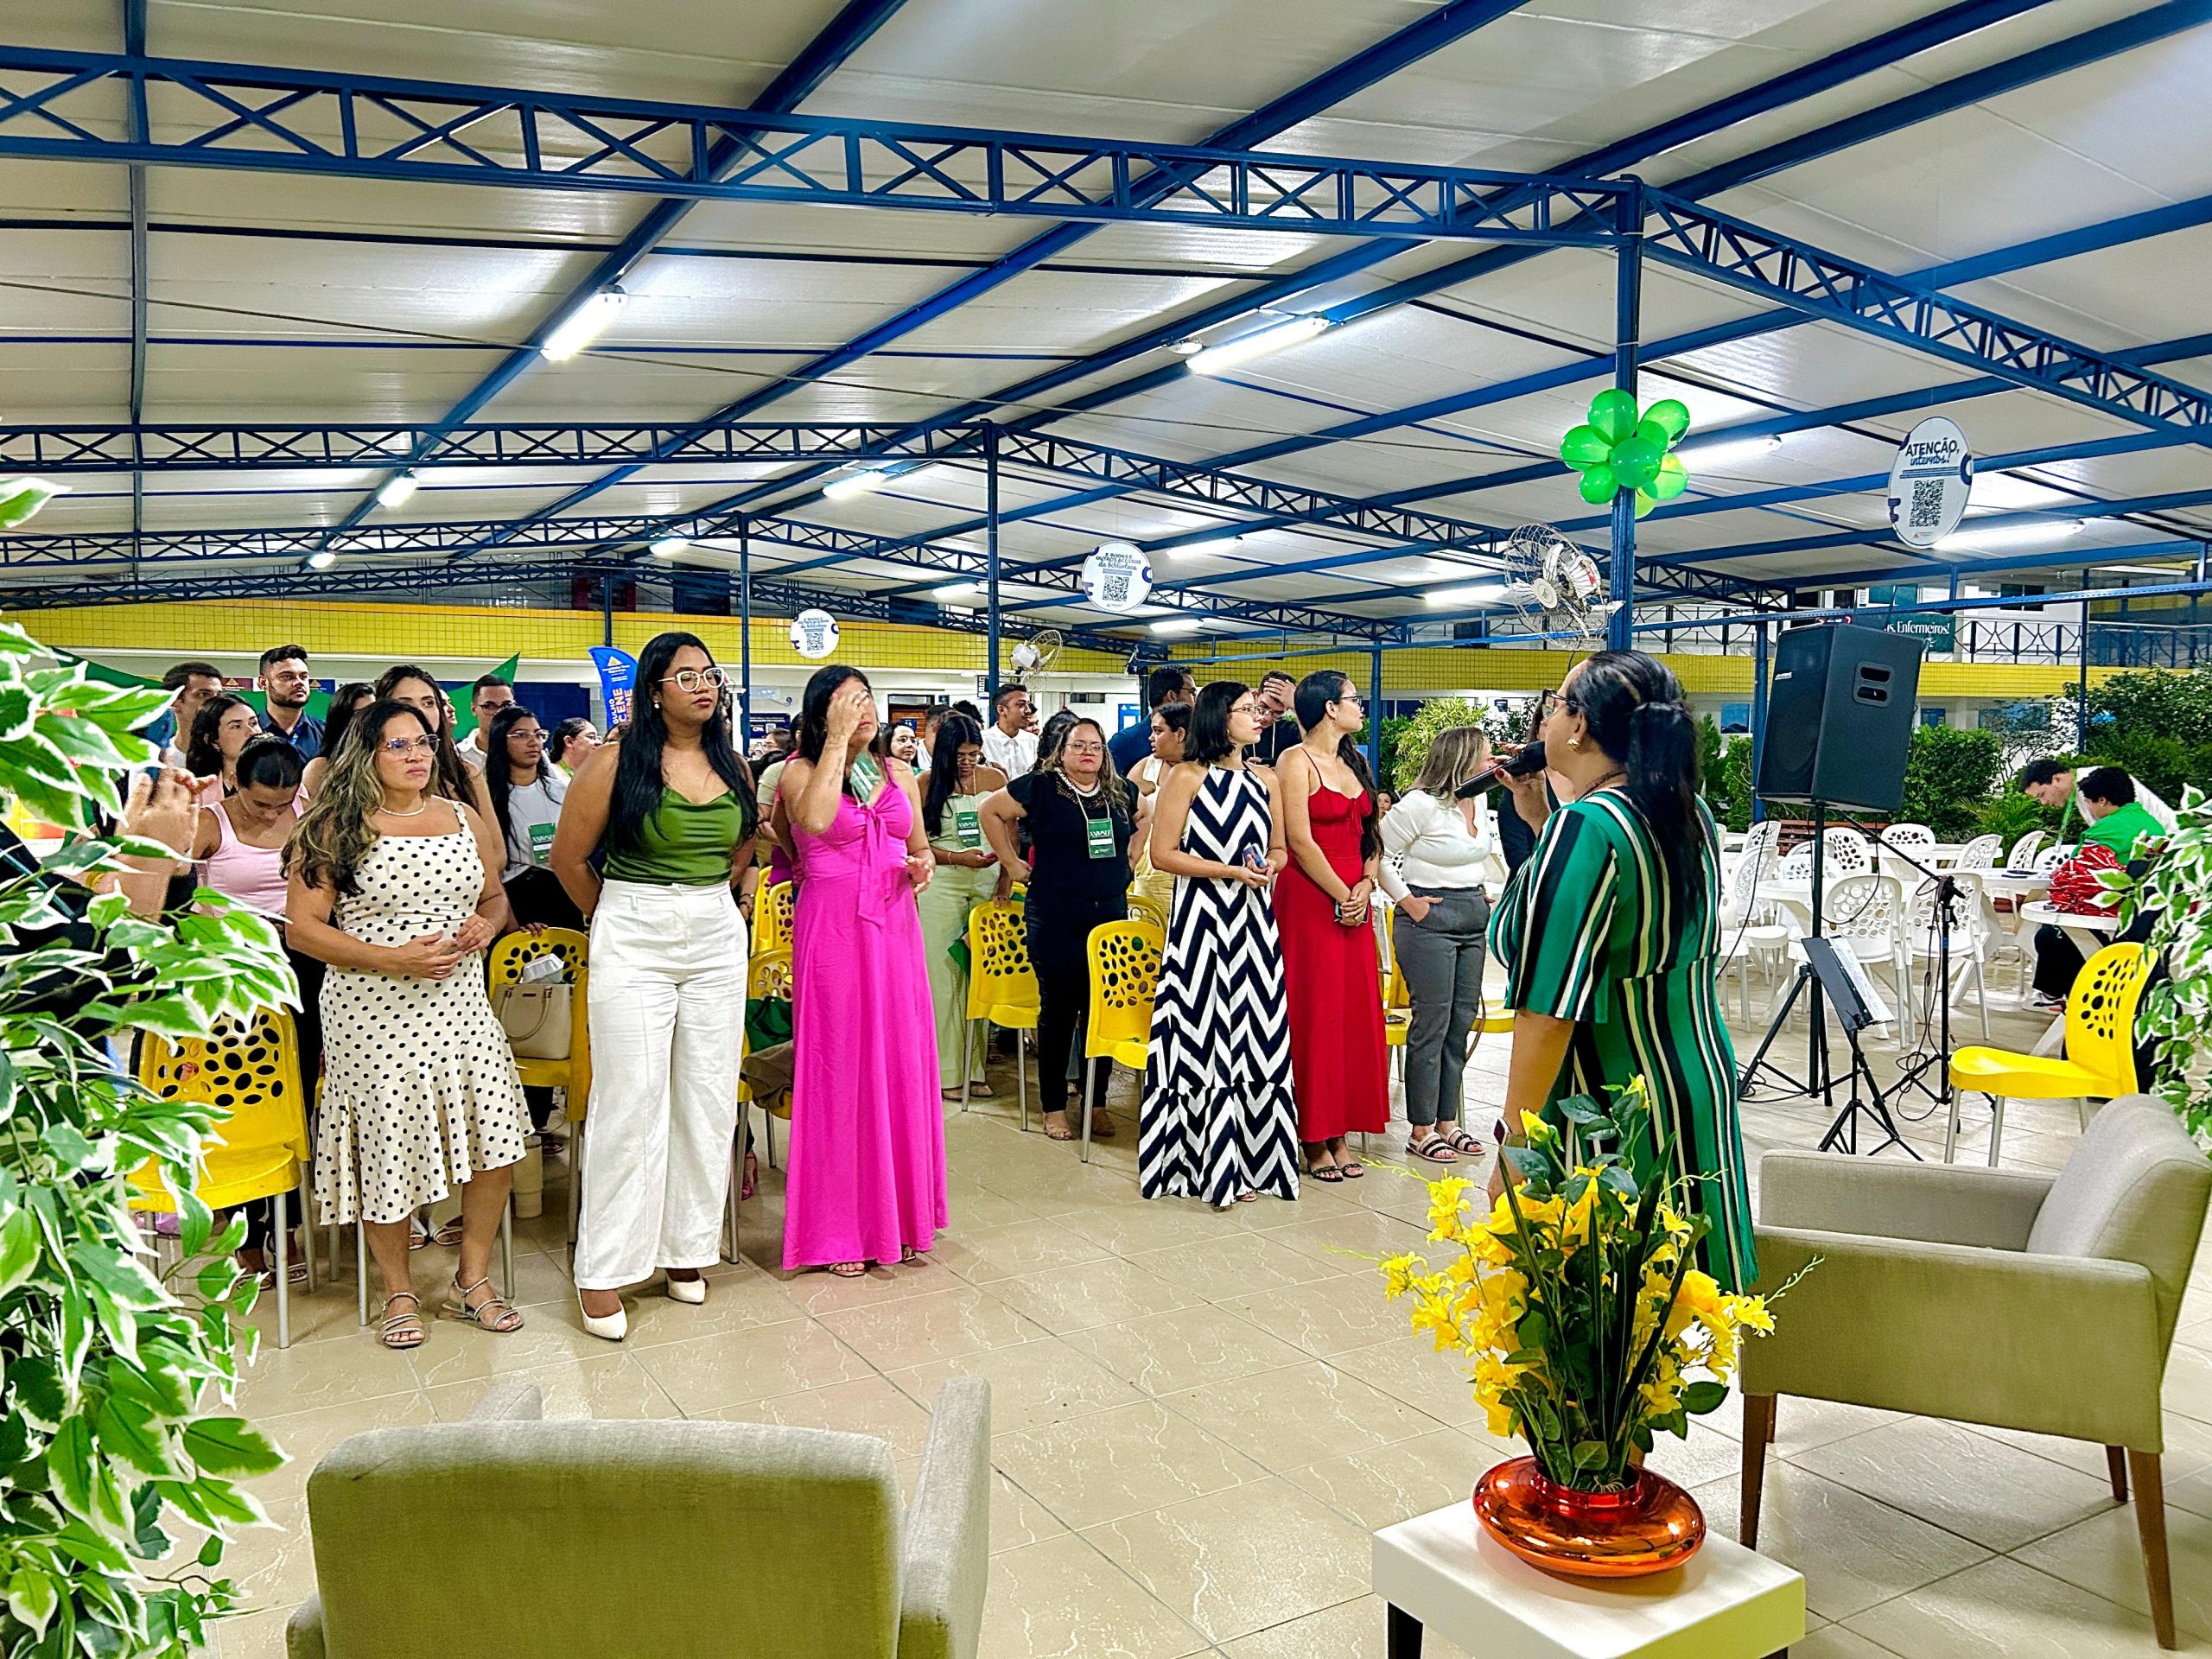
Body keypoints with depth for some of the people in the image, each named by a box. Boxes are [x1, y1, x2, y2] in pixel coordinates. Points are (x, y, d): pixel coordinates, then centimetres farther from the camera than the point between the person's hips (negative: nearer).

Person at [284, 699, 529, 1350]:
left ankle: (472, 1280, 18)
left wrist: (486, 926, -3)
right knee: (387, 1147, 3)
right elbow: (301, 929, -7)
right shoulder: (336, 828, -3)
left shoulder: (460, 817, 11)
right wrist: (393, 958, -17)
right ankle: (399, 1293, 24)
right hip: (374, 1012, -4)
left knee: (497, 1137, -2)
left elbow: (495, 895, 21)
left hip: (460, 1003, 4)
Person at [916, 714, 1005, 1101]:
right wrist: (957, 858, -11)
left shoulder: (996, 778, 7)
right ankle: (946, 1071, 2)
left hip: (987, 885, 2)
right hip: (941, 886, -2)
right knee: (943, 974, -3)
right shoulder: (928, 783, 1)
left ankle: (974, 1068, 8)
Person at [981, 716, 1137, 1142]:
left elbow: (1142, 820, 27)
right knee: (1058, 1008, 1)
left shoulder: (1120, 793, 8)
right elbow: (991, 811, 1)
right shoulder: (1041, 786, -5)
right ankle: (1054, 1106, 13)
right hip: (1055, 918, -4)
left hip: (1111, 913, 4)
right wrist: (1012, 864, 0)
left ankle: (1097, 1103, 18)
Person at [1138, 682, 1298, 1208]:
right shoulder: (1187, 778, -3)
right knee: (1205, 1034, -3)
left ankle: (1245, 1159, 14)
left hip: (1254, 919, 5)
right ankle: (1206, 1163, 6)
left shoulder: (1265, 780, 13)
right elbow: (1163, 854, -8)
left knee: (1252, 1037, 5)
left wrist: (1270, 865, -3)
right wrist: (1229, 870, -15)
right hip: (1202, 916, -5)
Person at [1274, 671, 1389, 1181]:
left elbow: (1369, 835, 17)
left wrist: (1366, 887, 0)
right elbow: (1300, 841, -14)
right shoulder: (1296, 762, -7)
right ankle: (1315, 1141, 5)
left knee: (1355, 1014, 7)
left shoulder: (1354, 763, 16)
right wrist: (1342, 896, -11)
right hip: (1310, 901, -8)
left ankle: (1340, 1134, 15)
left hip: (1355, 903, 8)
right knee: (1315, 1016, -3)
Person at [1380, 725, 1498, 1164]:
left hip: (1472, 917, 8)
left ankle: (1447, 1120, 21)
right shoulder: (1421, 804, -14)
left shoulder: (1479, 803, 10)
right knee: (1432, 1023, -5)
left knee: (1462, 1020, 10)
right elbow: (1380, 853, -13)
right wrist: (1406, 901, -11)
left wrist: (1482, 896, 15)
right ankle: (1422, 1130, 5)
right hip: (1428, 917, -8)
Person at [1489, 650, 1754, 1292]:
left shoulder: (1584, 827, -20)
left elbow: (1550, 1011, -24)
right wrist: (1541, 818, 16)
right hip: (1703, 1088, 9)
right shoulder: (1692, 816, 5)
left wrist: (1512, 1148, -18)